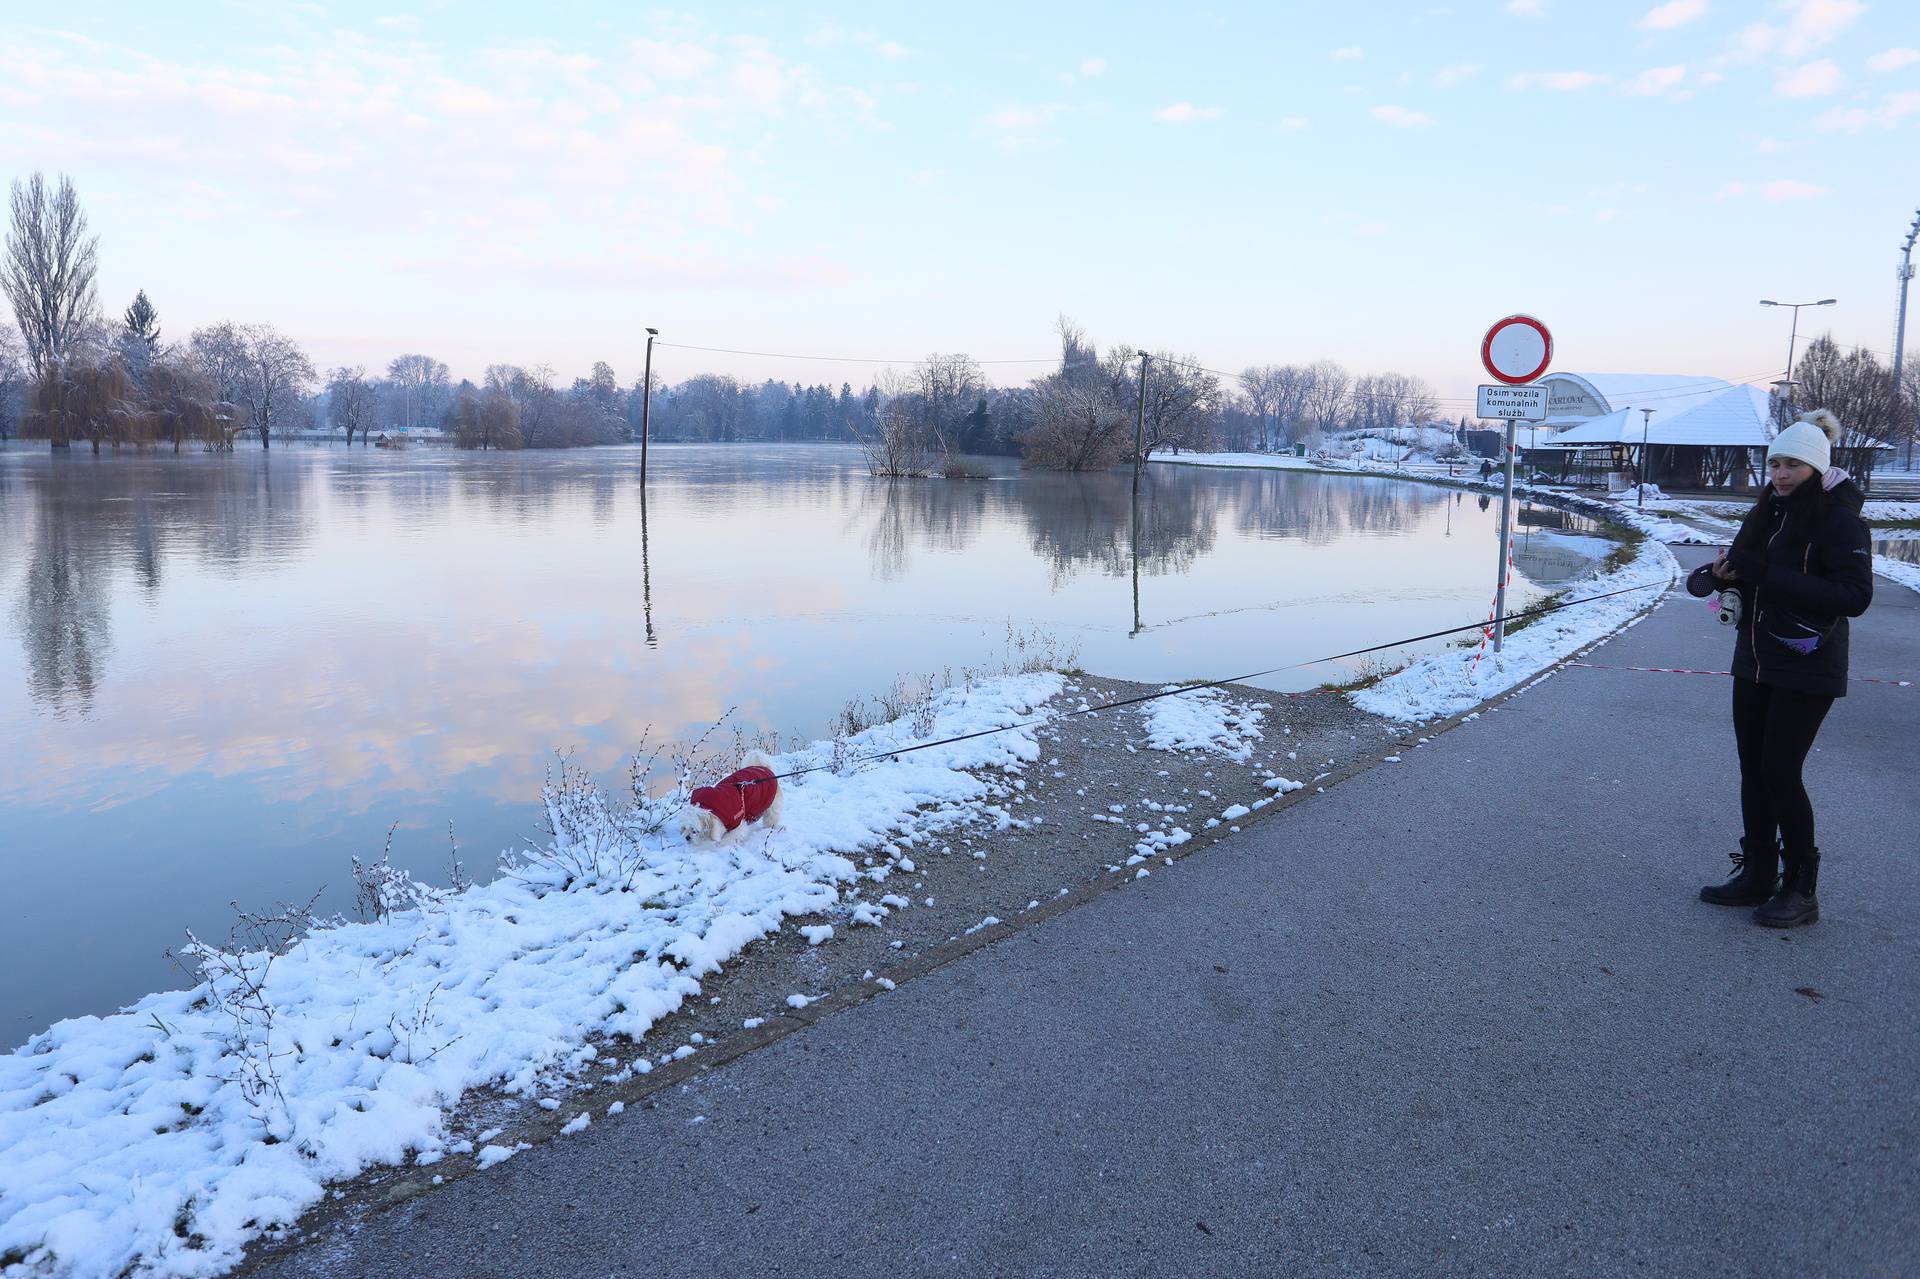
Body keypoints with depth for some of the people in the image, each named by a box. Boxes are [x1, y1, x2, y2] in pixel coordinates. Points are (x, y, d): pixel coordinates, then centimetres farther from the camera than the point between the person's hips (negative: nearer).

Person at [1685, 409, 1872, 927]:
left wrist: (1768, 574, -27)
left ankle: (1801, 889, 9)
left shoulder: (1838, 519, -13)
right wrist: (1724, 573, -5)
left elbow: (1855, 596, -21)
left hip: (1806, 670, -7)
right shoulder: (1767, 512, 9)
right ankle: (1757, 875, 24)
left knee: (1780, 771, -6)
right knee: (1753, 769, 11)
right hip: (1755, 662, 7)